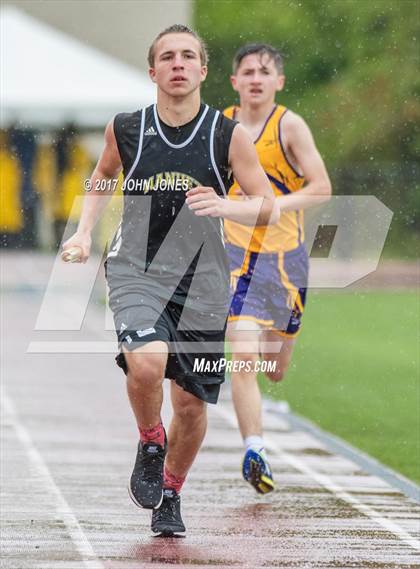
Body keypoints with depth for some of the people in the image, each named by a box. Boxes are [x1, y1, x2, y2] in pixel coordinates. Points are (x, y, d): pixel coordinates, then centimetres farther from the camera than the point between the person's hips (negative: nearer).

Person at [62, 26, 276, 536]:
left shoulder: (228, 135, -3)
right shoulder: (124, 129, 1)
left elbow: (267, 209, -1)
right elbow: (102, 178, 22)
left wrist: (224, 205, -20)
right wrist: (84, 232, 9)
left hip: (202, 280, 1)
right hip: (136, 270, -1)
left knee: (191, 402, 5)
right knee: (146, 361, -29)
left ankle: (170, 493, 31)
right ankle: (150, 446, 2)